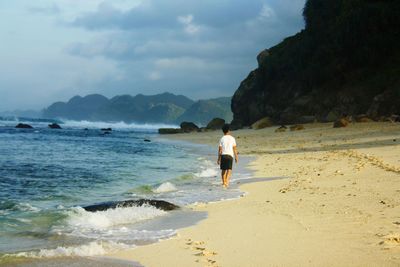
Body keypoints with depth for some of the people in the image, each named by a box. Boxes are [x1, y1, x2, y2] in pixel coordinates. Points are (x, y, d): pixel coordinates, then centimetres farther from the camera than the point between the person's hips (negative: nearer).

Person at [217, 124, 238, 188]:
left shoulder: (222, 139, 4)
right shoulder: (232, 138, 3)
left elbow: (220, 150, 2)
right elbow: (234, 149, 2)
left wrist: (218, 159, 7)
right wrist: (236, 157, 10)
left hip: (223, 155, 1)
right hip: (230, 155, -1)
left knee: (223, 170, 13)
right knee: (229, 170, -7)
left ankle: (224, 182, 17)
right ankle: (226, 182, -27)